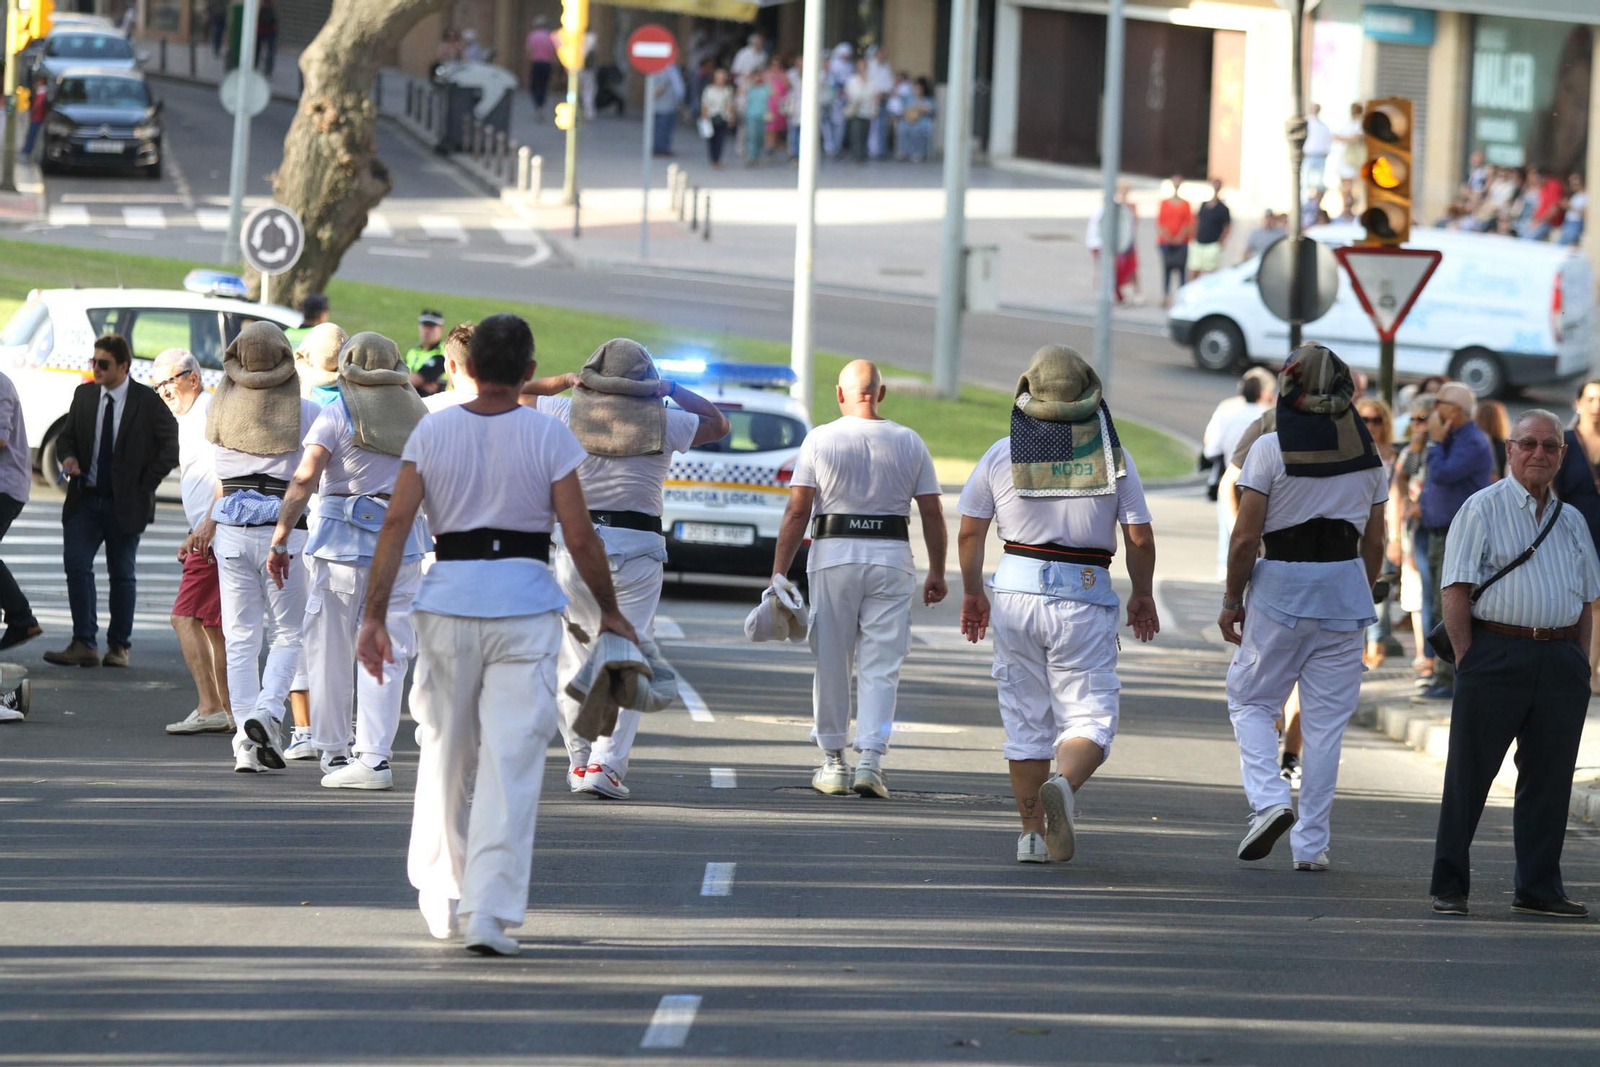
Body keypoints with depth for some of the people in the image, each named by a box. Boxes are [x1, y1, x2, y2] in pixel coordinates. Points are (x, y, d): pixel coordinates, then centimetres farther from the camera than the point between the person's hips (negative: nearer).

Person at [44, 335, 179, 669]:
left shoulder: (147, 402, -6)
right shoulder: (84, 395, 6)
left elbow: (172, 446, -3)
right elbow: (66, 436, 15)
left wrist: (145, 485, -6)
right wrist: (68, 456, -8)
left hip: (125, 504, -3)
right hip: (85, 498, 3)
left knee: (122, 575, 6)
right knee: (76, 566, -9)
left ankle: (119, 647, 14)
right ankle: (84, 645, -10)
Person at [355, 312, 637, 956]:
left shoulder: (432, 432, 2)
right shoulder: (548, 436, -3)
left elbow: (397, 523, -4)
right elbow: (579, 537, -5)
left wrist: (374, 615, -3)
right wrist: (609, 612, 8)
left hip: (448, 598, 2)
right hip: (525, 605, -2)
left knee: (443, 753, 17)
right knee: (511, 760, -2)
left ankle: (441, 902, 28)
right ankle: (489, 914, -10)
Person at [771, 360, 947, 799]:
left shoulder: (820, 440, -1)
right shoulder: (910, 443, 5)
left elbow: (797, 511, -5)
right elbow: (932, 513, 4)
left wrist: (779, 573, -4)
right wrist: (937, 573, 12)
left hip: (833, 555, -1)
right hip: (892, 558, 1)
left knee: (831, 664, 9)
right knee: (881, 667, 2)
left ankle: (833, 762, 14)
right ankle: (870, 759, -10)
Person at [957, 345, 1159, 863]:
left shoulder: (1002, 454, 2)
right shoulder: (1113, 456, -1)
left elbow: (969, 532, 6)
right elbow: (1140, 539, -1)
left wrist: (972, 593, 20)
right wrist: (1143, 596, 15)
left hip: (1016, 592, 2)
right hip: (1085, 599, -2)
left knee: (1026, 720, 12)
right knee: (1089, 716, 1)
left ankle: (1032, 834, 13)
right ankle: (1064, 785, -30)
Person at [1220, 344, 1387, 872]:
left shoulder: (1271, 448, -9)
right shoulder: (1366, 453, 4)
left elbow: (1245, 537, -10)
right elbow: (1375, 542, 9)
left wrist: (1231, 600, 1)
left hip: (1280, 588, -3)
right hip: (1345, 588, 3)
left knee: (1251, 701, 12)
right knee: (1326, 719, 7)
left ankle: (1268, 798, -11)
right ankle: (1310, 843, 8)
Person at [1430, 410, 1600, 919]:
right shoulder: (1482, 509, 0)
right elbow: (1456, 591, -5)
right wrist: (1468, 660, -11)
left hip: (1559, 661, 5)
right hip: (1496, 652, -5)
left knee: (1549, 776, 5)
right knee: (1469, 772, -1)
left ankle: (1538, 888, 12)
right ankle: (1449, 886, 5)